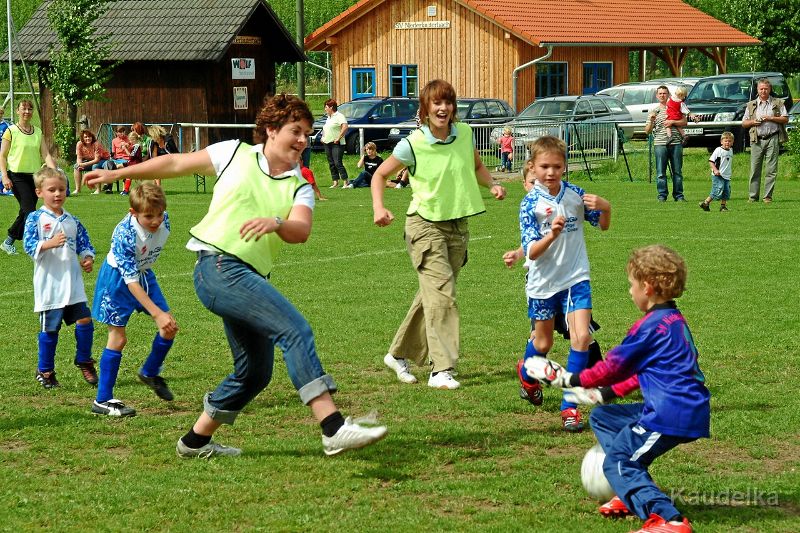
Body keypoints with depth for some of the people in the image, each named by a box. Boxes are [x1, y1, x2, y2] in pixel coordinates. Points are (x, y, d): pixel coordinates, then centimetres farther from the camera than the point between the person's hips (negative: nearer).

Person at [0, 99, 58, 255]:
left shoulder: (38, 132, 11)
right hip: (17, 176, -5)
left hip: (34, 176, 5)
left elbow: (45, 154, 5)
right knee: (30, 211, -15)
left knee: (25, 213, 10)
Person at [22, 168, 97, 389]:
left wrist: (88, 259, -3)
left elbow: (84, 245, 17)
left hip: (73, 283, 4)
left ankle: (84, 361, 19)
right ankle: (45, 371, 16)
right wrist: (50, 243, -28)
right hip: (49, 284, -4)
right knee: (50, 328, 1)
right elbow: (29, 246, -12)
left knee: (85, 321, -2)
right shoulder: (35, 219, -3)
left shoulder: (72, 221, 11)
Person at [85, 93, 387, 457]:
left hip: (251, 278, 7)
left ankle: (196, 441, 31)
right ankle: (334, 429, -31)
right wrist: (117, 174, 19)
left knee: (255, 372, 12)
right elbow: (176, 164, 15)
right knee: (296, 329, -22)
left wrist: (275, 223, -31)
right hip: (218, 266, -7)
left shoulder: (300, 188, 12)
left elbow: (301, 231, -8)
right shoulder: (235, 154, 5)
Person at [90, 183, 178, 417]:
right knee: (118, 338, -7)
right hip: (117, 278, -6)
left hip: (143, 274, 6)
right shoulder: (124, 235, -34)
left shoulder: (163, 222, -16)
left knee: (170, 327, -1)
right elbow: (131, 282, -33)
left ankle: (150, 373, 25)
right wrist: (157, 313, -38)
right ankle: (102, 401, 2)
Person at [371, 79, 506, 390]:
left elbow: (477, 167, 20)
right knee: (442, 293, -18)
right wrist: (378, 207, -16)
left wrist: (492, 185, 0)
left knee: (433, 294, 13)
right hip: (425, 224, -6)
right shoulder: (412, 145, -13)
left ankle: (399, 354, 30)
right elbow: (380, 174, 0)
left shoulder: (464, 134, 1)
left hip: (458, 225, 6)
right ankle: (442, 370, -18)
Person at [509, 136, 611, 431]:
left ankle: (570, 406, -7)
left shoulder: (575, 194, -5)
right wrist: (551, 235, -36)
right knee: (543, 343, 15)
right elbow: (532, 252, -17)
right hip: (543, 282, -1)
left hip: (576, 278, 1)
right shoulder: (530, 204, -13)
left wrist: (605, 208, -14)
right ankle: (527, 373, 50)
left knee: (581, 337, -14)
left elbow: (603, 226, 9)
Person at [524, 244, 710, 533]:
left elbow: (613, 366, -4)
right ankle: (632, 493, 14)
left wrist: (570, 379, 9)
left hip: (670, 414, -10)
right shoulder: (676, 321, 17)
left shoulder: (651, 327, -13)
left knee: (617, 463, -7)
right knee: (601, 418, 19)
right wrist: (605, 394, 26)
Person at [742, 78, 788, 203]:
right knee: (755, 169, -2)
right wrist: (753, 122, -3)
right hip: (756, 140, 2)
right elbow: (744, 123, 17)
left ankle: (768, 196, -2)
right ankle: (753, 196, 2)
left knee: (771, 169, -5)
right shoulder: (751, 105, 17)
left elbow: (785, 119, 5)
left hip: (773, 138, -2)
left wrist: (771, 118, -8)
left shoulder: (778, 103, 11)